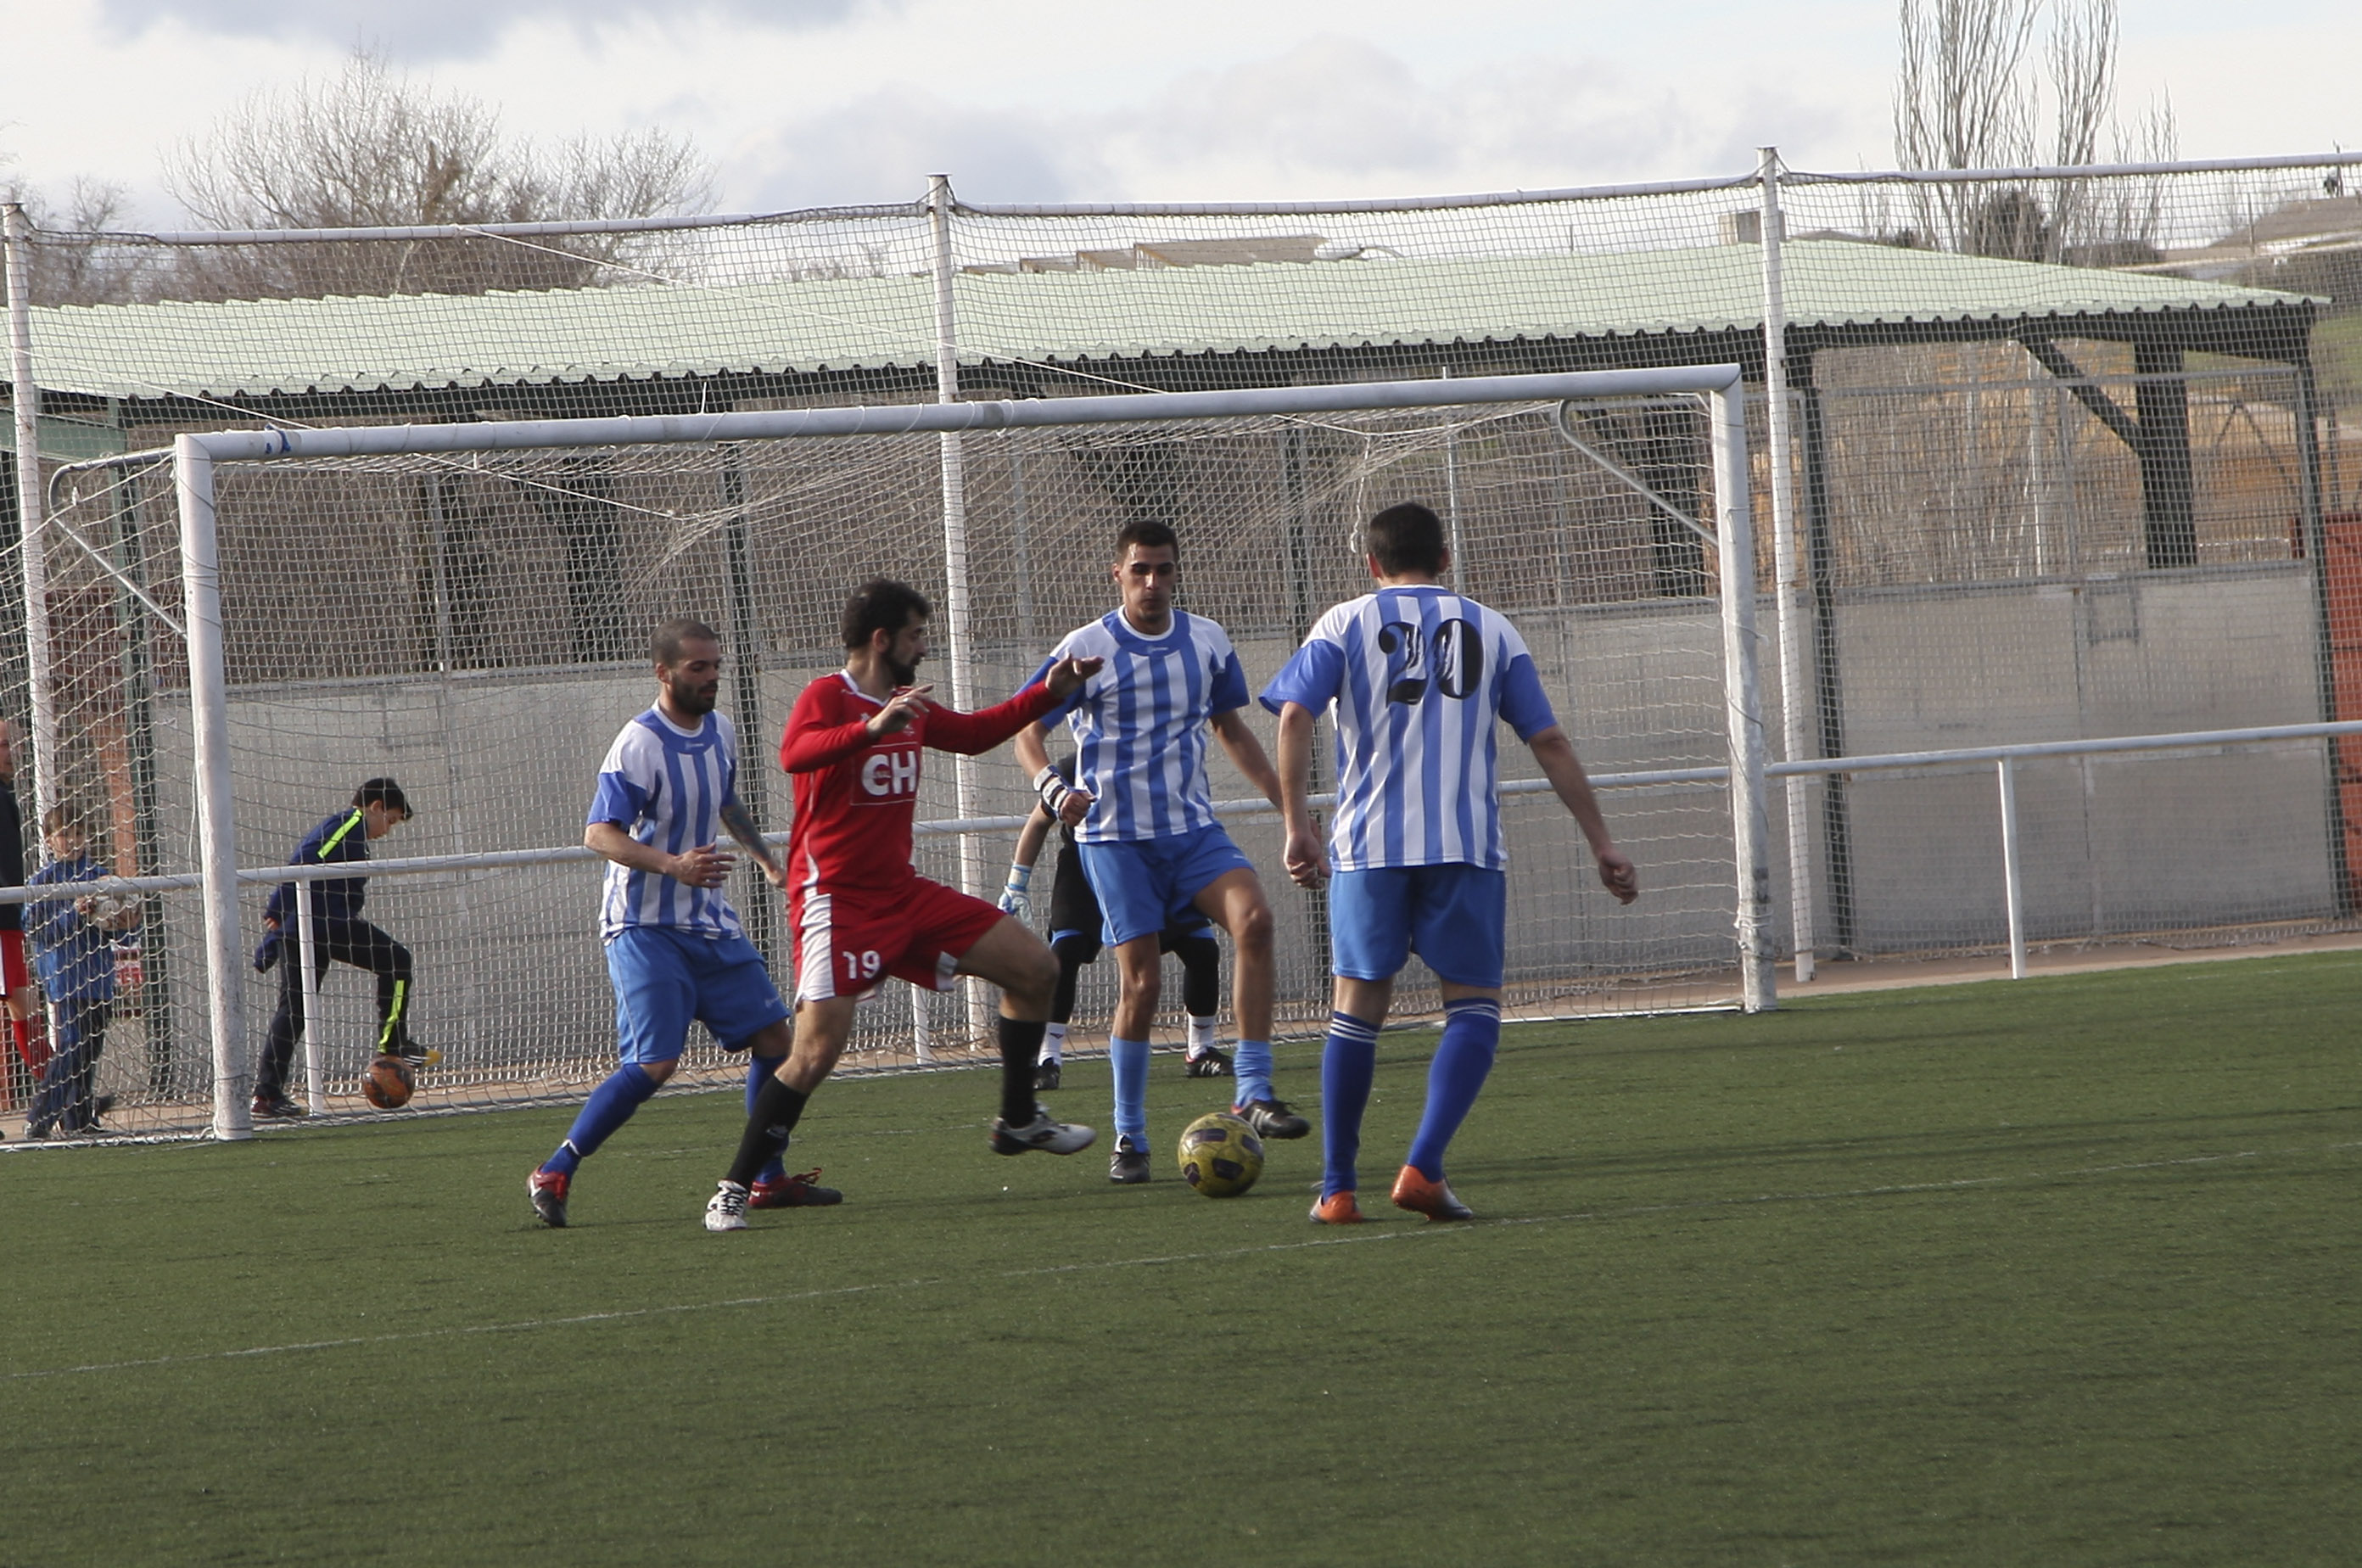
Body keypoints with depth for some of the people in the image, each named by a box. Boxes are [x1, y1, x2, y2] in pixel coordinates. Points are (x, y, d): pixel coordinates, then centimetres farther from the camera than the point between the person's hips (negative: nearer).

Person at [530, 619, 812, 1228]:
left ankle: (771, 1179, 17)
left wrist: (766, 860, 31)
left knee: (773, 1036, 5)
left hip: (712, 925, 8)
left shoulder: (720, 732, 8)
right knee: (654, 1063, -17)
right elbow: (599, 832, -24)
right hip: (646, 929, -8)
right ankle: (553, 1175, -9)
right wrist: (672, 866, -35)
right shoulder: (639, 745, -17)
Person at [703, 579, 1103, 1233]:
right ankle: (734, 1190, -9)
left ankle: (1019, 1122, 23)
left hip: (903, 893, 9)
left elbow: (973, 734, 32)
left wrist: (1047, 693, 27)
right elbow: (795, 754, -34)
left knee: (1034, 967, 9)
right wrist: (873, 727, -48)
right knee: (819, 1050, -19)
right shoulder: (827, 696, -12)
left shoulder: (909, 706, 13)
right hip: (837, 901, -9)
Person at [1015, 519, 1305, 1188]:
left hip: (1193, 830, 3)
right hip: (1117, 837, -3)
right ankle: (1129, 1138, 8)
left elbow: (1231, 729, 20)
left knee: (1253, 918, -23)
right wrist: (1052, 786, -25)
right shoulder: (1087, 649, -6)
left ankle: (1254, 1094, -20)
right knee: (1140, 981, -8)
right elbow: (1028, 730, -4)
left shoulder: (1207, 642, 7)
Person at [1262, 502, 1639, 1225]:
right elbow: (1549, 742, 7)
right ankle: (1423, 1168, -14)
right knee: (1474, 1006, 4)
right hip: (1466, 843, -1)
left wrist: (1298, 827, -5)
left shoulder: (1346, 624, 9)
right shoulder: (1490, 630, 11)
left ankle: (1338, 1189, 11)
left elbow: (1295, 717, -6)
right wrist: (1602, 844, 9)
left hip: (1367, 844, 1)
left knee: (1358, 1006, 10)